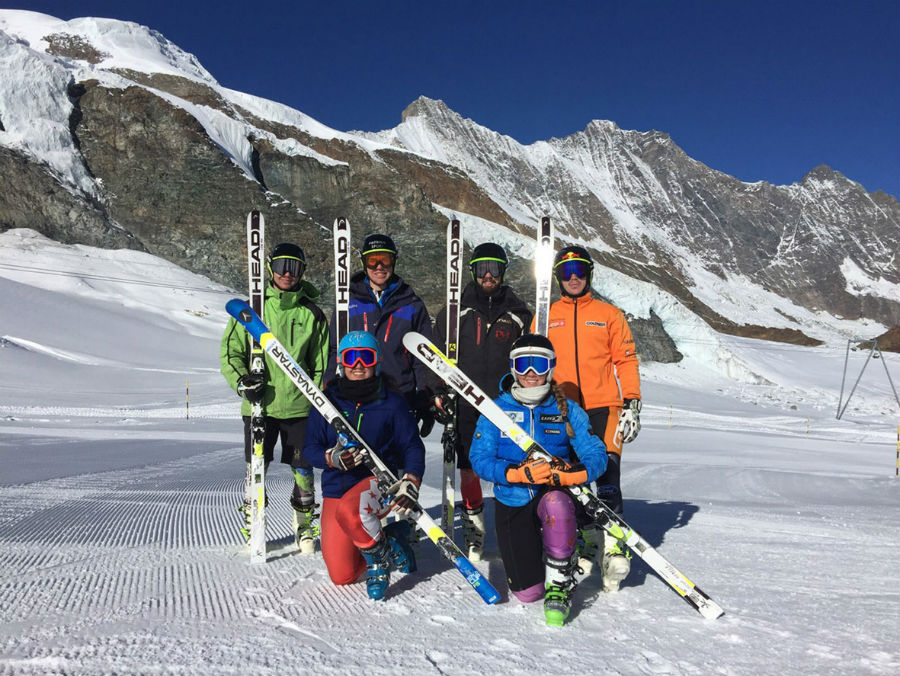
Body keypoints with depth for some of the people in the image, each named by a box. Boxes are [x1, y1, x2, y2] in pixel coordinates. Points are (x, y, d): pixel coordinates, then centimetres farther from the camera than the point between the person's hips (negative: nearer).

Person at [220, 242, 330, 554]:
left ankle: (305, 527, 22)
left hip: (299, 404, 0)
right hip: (259, 403, 0)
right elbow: (230, 349, 5)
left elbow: (320, 363, 11)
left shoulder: (312, 313, 6)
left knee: (302, 469, 4)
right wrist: (241, 381, -11)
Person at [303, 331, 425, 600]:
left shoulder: (391, 403, -3)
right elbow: (310, 448, 1)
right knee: (342, 576, 0)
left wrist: (410, 483, -19)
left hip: (381, 480, -3)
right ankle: (388, 536, 25)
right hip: (336, 487, 4)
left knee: (348, 510, -38)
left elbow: (413, 447, -2)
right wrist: (332, 458, -21)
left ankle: (379, 558, -8)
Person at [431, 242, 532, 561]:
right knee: (468, 471, 5)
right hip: (465, 406, 1)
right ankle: (474, 533, 20)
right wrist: (439, 393, 1)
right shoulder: (455, 311, 8)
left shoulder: (517, 312, 8)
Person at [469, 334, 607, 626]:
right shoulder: (497, 409, -3)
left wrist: (567, 474, -27)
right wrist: (519, 473, -28)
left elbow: (596, 456, -6)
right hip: (512, 502, 1)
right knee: (527, 593, -3)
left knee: (556, 504, -39)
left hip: (553, 493, 0)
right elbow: (479, 459, -11)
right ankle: (531, 550, 33)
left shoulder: (567, 410, -1)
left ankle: (559, 587, -17)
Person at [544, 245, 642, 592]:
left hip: (602, 408, -2)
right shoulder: (546, 317, 14)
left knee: (606, 478, -10)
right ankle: (587, 539, 12)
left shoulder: (609, 314, 11)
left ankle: (614, 546, -6)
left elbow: (626, 359, 9)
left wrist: (632, 404, 0)